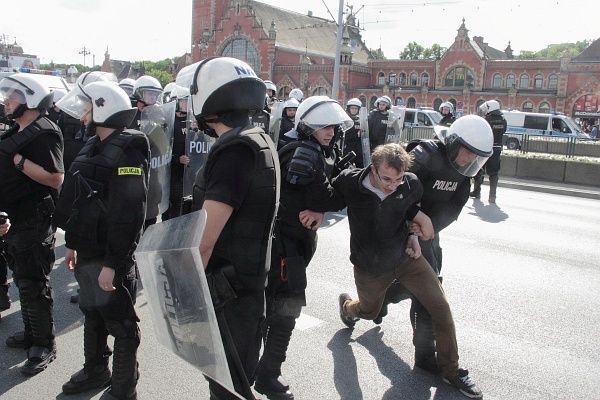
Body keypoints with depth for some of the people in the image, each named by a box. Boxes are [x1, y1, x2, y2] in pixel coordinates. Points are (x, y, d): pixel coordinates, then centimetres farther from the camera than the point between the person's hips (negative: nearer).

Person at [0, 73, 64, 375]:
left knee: (34, 284, -3)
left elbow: (56, 178, -27)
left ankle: (44, 346, 9)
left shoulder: (44, 133, -16)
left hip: (33, 222, -10)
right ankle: (31, 333, 34)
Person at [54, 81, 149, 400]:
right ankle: (95, 371, 45)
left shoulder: (126, 153, -19)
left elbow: (129, 214, -25)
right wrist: (72, 243, 21)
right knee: (92, 314, 24)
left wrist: (113, 263, -26)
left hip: (110, 257, -10)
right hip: (87, 252, 10)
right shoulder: (94, 148, 12)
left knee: (120, 323, 6)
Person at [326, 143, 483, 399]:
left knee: (441, 306, -7)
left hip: (405, 257, 1)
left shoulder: (411, 184, -21)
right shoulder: (349, 182, -26)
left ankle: (451, 371, 14)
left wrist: (413, 235, -7)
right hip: (369, 267, -1)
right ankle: (347, 305, 65)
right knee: (369, 312, 25)